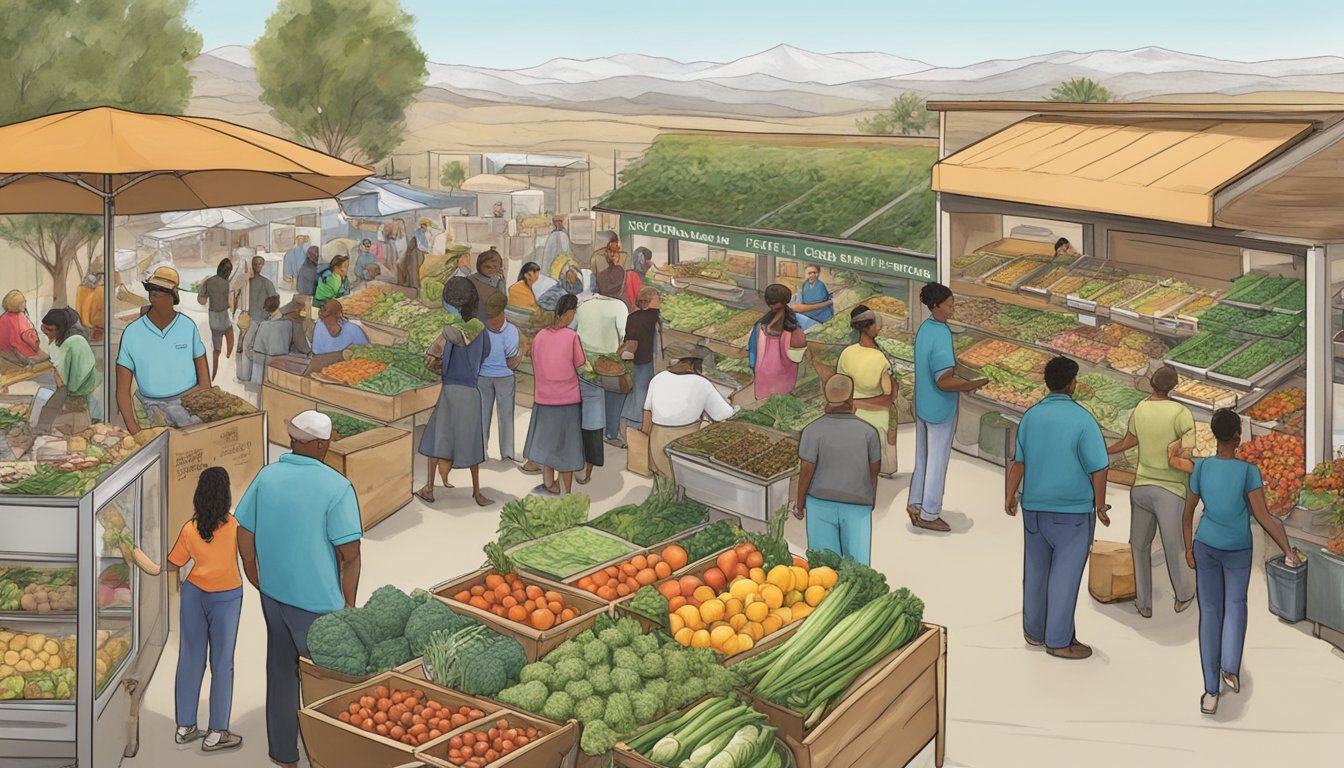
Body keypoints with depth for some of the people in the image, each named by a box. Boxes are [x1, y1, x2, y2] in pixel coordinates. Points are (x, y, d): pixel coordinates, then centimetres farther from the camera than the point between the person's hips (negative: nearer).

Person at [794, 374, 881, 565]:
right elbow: (875, 469, 1)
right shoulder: (868, 431, -6)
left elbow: (806, 471, -11)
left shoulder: (813, 430, -11)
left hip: (821, 502, 0)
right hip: (857, 506, 1)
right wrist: (872, 499, 17)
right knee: (857, 563, 6)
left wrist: (800, 504, 1)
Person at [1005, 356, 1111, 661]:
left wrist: (1011, 496, 15)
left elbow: (1019, 461, 2)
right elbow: (1098, 468, -14)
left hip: (1035, 507, 5)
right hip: (1073, 510, -5)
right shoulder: (1082, 420, -15)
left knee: (1036, 570, 16)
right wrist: (1100, 505, 0)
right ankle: (1059, 640, 8)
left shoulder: (1031, 416, -1)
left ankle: (1034, 631, 27)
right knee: (1065, 574, 3)